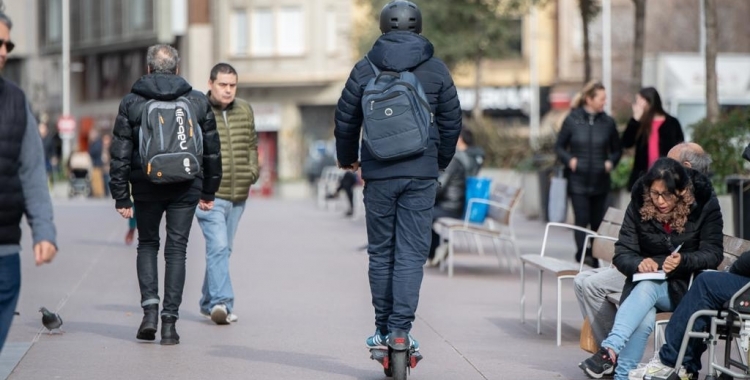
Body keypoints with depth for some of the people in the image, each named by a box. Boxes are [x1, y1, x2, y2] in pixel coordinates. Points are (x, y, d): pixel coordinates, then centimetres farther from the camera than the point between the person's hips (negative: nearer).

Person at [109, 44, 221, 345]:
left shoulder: (131, 103, -1)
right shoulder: (198, 102, 4)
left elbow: (120, 154, -2)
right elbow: (212, 151, 8)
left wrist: (121, 197, 2)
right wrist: (209, 191, 16)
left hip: (146, 186, 0)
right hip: (186, 187, 0)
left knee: (147, 244, 16)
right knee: (177, 249, 5)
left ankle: (150, 308, -1)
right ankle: (169, 321, 1)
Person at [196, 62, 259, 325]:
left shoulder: (245, 111, 11)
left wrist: (253, 168, 9)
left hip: (238, 195, 6)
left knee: (223, 249, 13)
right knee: (217, 246, -18)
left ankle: (209, 303, 24)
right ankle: (222, 302, -23)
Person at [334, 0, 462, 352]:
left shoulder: (365, 69, 1)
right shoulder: (436, 70, 2)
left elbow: (345, 120, 7)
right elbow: (452, 122, 8)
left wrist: (347, 158, 24)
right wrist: (440, 161, 25)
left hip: (379, 174, 1)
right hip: (421, 174, -1)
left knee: (380, 252, 10)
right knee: (412, 253, -1)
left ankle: (383, 330, 13)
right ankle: (400, 329, -9)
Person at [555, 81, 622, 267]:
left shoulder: (608, 122, 4)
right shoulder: (572, 120, -2)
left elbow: (617, 149, 14)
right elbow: (559, 146, 5)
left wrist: (611, 162, -6)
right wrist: (569, 160, -12)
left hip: (600, 182, 3)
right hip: (578, 181, -3)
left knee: (597, 222, 8)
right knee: (582, 219, -12)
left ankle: (596, 258, 18)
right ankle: (582, 253, -16)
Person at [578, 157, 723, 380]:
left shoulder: (705, 205, -9)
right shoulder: (639, 205, -5)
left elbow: (713, 254, -9)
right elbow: (622, 254, -5)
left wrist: (683, 260, -29)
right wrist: (639, 264, -29)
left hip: (686, 284, -2)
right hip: (646, 279, 2)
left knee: (647, 287, -35)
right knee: (644, 319, -34)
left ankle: (610, 349, -49)